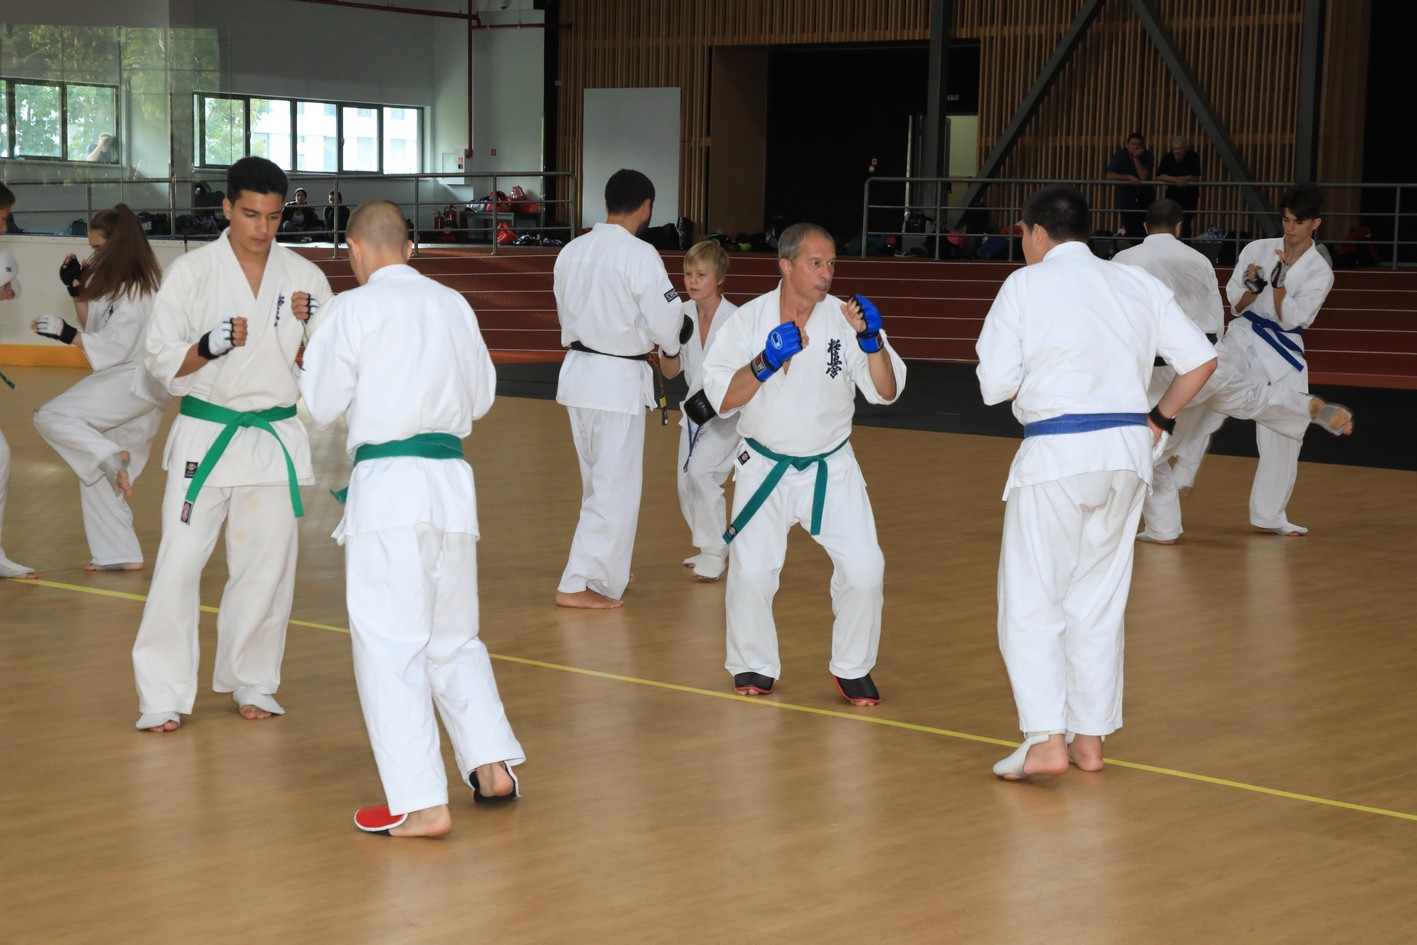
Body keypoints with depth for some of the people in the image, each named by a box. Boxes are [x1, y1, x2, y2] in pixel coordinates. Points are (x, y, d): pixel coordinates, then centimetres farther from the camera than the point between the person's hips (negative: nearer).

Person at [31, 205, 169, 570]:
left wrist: (66, 334, -23)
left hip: (132, 384, -9)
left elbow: (117, 348, -21)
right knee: (97, 476, 12)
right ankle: (120, 554, 17)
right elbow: (94, 328, 18)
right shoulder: (115, 282, 12)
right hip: (124, 385, 9)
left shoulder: (139, 290, -17)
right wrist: (78, 287, 7)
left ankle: (111, 457, -27)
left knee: (51, 418, -21)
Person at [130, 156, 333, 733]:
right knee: (180, 562, -8)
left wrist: (315, 322, -13)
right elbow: (160, 361, -3)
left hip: (276, 438, 3)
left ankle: (250, 681, 26)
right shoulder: (191, 272, -4)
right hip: (206, 436, -2)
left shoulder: (302, 276, 3)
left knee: (267, 566, 9)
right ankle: (163, 695, 1)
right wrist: (208, 347, -22)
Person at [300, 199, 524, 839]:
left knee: (388, 646, -3)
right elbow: (480, 397, 20)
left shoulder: (356, 308, -6)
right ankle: (492, 766, 17)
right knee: (453, 637, 20)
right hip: (450, 480, 6)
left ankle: (420, 804, -6)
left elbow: (323, 406, -1)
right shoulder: (453, 305, 10)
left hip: (386, 482, -6)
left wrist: (314, 354, 16)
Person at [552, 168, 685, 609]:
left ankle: (604, 576, 30)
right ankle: (577, 584, -1)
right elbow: (667, 324, -11)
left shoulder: (572, 251, 4)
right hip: (618, 379, -7)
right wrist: (669, 346, 11)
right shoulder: (640, 255, -17)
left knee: (599, 481, 20)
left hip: (577, 370, 7)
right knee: (615, 488, 1)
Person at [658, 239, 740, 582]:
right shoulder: (684, 315, -2)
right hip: (695, 410, 7)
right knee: (687, 484, 11)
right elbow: (670, 371, 4)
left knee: (701, 471, -22)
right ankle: (710, 550, 30)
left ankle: (714, 551, -10)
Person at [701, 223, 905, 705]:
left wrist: (871, 339, -24)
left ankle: (853, 668, 14)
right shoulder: (749, 320, -8)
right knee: (751, 571, -9)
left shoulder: (845, 317, -7)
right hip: (765, 467, -1)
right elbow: (722, 399, -11)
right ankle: (754, 666, 16)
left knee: (863, 568, -9)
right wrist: (767, 361, -25)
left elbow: (887, 391, -9)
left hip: (831, 469, 1)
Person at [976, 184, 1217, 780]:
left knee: (1031, 601, 1)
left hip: (1058, 454, -5)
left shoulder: (1026, 285, -4)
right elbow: (1201, 359, 9)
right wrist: (1160, 418, 19)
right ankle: (1090, 739, 21)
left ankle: (1045, 741, -9)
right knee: (1098, 600, 16)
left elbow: (995, 384, -7)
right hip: (1129, 450, 5)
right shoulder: (1138, 285, 10)